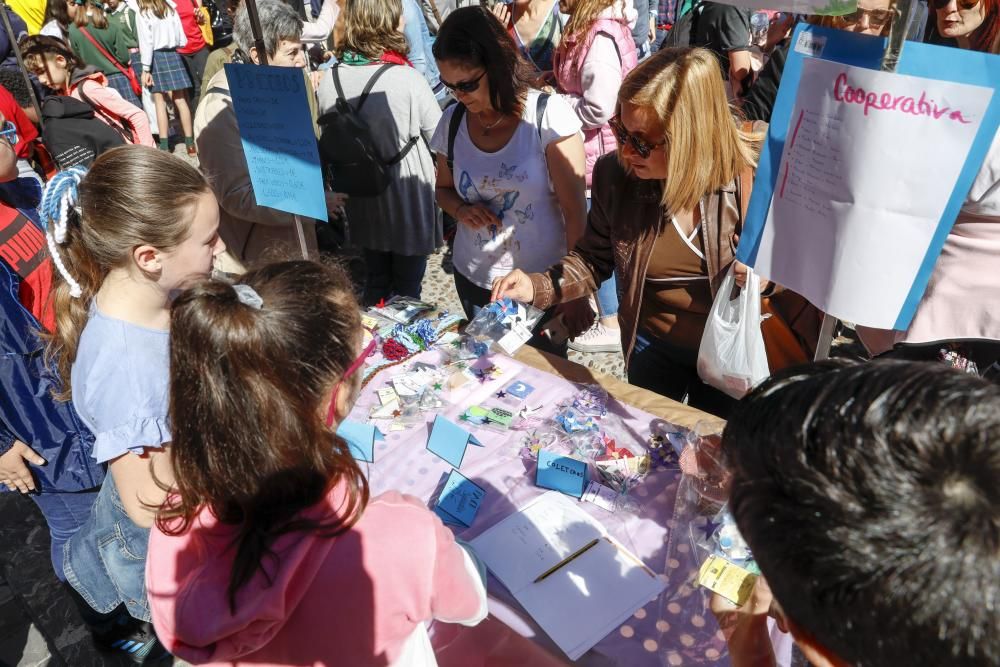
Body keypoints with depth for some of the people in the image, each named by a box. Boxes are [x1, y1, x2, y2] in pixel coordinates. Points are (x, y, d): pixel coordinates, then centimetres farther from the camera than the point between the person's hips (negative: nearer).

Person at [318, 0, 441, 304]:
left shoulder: (330, 79, -7)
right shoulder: (407, 79, -21)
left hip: (362, 203, 5)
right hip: (407, 204, -5)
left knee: (375, 281, 21)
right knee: (406, 287, 12)